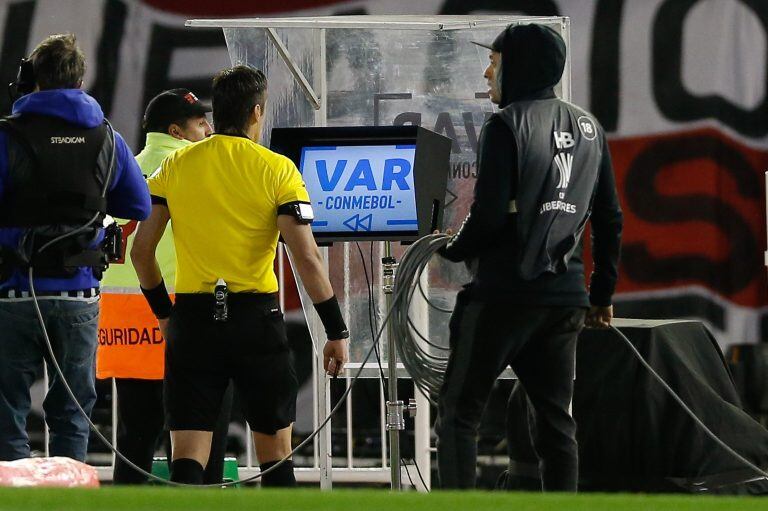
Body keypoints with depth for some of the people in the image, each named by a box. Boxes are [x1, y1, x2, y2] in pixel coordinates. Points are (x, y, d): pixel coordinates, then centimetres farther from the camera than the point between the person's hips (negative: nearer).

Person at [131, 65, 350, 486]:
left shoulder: (175, 167, 4)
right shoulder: (278, 170, -4)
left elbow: (141, 251, 5)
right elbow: (306, 259, -10)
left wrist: (163, 312, 20)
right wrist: (336, 330, -4)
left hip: (192, 320, 2)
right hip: (255, 317, -2)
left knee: (187, 458, 0)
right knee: (274, 449, 12)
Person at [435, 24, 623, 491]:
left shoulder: (508, 125, -9)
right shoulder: (589, 128, 11)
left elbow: (489, 215, -15)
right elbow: (610, 220, 14)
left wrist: (452, 252, 3)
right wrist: (602, 294, 21)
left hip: (504, 294, -6)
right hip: (564, 297, 6)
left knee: (459, 411, 1)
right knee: (556, 418, 10)